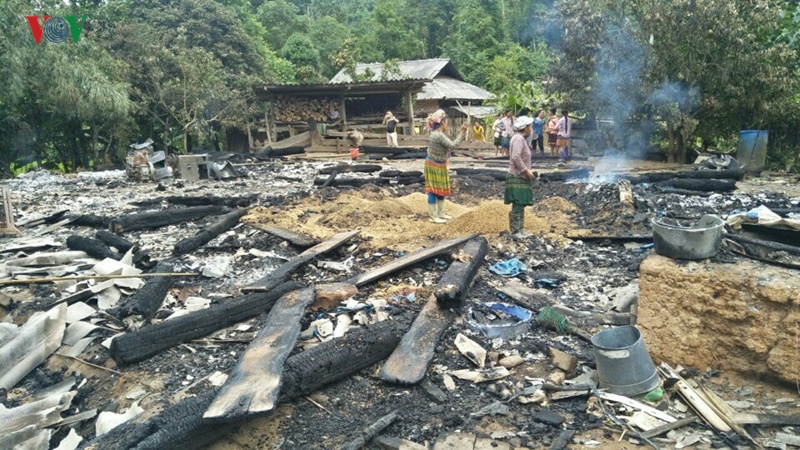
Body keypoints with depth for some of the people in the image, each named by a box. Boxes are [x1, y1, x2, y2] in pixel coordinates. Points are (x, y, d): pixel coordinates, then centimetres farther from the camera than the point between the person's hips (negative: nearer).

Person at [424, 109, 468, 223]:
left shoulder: (437, 134, 10)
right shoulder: (438, 135, -23)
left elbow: (449, 146, 15)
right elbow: (452, 145, -24)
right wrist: (462, 133, -18)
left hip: (439, 165, 11)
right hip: (434, 166, -11)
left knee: (441, 189, 17)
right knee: (433, 190, -3)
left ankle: (440, 213, 27)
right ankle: (433, 216, 3)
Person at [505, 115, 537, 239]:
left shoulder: (521, 139, 17)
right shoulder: (518, 138, -15)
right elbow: (516, 157, -25)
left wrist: (528, 170, 14)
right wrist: (526, 170, -19)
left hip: (521, 177, 11)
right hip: (517, 178, -11)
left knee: (521, 205, 14)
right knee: (518, 206, -9)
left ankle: (520, 229, 22)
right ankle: (515, 231, -5)